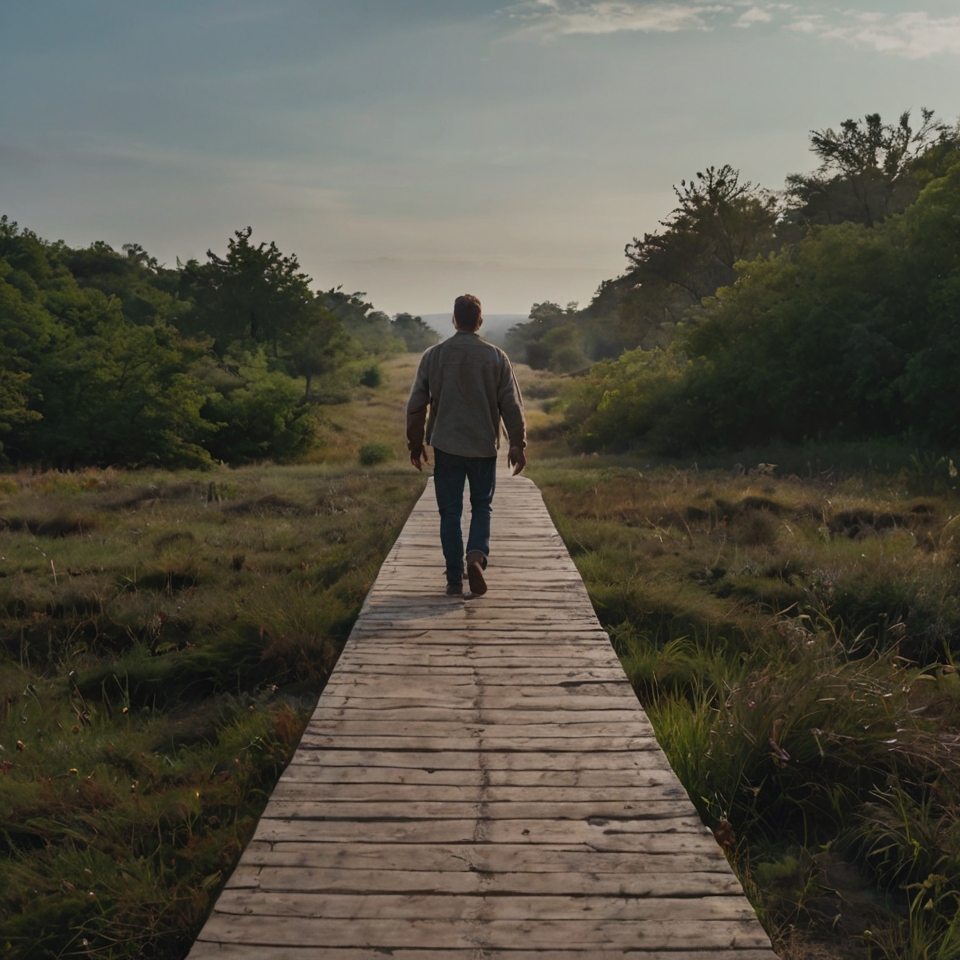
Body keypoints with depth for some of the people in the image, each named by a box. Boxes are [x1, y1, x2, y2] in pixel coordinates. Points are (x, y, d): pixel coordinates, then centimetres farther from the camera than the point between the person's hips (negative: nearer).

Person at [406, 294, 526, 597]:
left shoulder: (433, 356, -1)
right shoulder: (496, 357, -3)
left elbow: (416, 404, 3)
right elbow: (512, 405, -2)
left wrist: (415, 443, 14)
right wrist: (518, 444, 6)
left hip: (446, 446, 0)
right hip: (484, 446, 0)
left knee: (450, 512, 8)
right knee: (482, 506, 15)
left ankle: (454, 579, 9)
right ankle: (476, 555, -10)